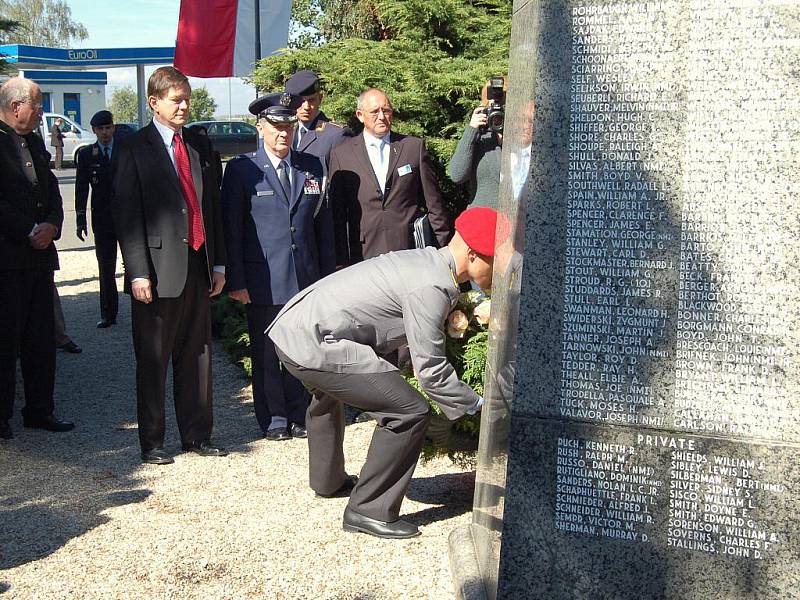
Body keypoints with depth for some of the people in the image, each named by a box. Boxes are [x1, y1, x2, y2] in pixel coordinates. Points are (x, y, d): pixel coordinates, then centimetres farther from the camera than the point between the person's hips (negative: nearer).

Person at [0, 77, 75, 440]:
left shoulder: (35, 143, 17)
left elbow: (52, 192, 16)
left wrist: (52, 225, -2)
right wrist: (30, 231, -15)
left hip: (39, 255, 8)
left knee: (42, 338, 10)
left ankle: (39, 410, 19)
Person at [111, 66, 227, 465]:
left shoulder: (200, 147, 15)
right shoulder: (133, 149, -2)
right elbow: (126, 215, -7)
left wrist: (218, 264, 12)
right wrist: (138, 273, -14)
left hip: (197, 267, 5)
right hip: (159, 270, -5)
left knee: (197, 357, 11)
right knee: (152, 361, 5)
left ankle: (197, 435, 22)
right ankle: (152, 442, 16)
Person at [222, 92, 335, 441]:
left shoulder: (312, 167, 10)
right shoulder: (241, 170, -1)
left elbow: (323, 223, 12)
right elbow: (231, 229, -2)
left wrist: (326, 275, 8)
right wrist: (236, 281, -8)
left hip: (306, 279, 3)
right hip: (263, 280, -3)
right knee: (266, 352, 6)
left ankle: (298, 414, 21)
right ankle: (274, 418, 18)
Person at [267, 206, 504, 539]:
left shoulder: (424, 259, 10)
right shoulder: (431, 287, -18)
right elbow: (431, 370, -14)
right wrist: (477, 405, -4)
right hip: (313, 345, -11)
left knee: (328, 396, 39)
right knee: (410, 413, -10)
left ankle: (328, 480, 60)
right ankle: (369, 510, 2)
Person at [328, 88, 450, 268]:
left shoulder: (415, 146, 7)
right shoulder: (341, 154, 6)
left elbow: (433, 203, 8)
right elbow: (338, 214, 5)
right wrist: (341, 261, 1)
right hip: (364, 254, 0)